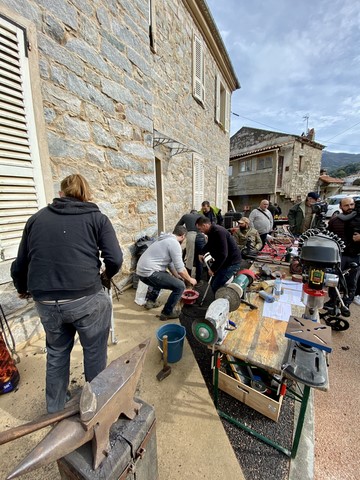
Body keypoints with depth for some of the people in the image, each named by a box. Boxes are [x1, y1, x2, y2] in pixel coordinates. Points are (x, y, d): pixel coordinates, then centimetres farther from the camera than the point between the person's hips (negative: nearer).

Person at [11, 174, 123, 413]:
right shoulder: (97, 217, 0)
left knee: (56, 352, 28)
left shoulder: (36, 218, 11)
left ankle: (55, 408, 48)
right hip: (87, 298, -3)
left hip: (46, 302, 4)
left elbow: (20, 264, 15)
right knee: (95, 353, 18)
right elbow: (115, 260, -11)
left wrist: (23, 289, 34)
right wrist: (107, 274, 11)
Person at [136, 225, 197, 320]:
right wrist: (190, 279, 6)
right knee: (180, 286, -6)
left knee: (163, 277, 37)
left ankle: (151, 300, 37)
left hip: (142, 271, 10)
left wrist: (177, 277, 30)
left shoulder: (166, 239, 19)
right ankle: (167, 313, 9)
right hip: (149, 273, -10)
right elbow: (180, 268, -11)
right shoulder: (175, 243, -11)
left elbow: (170, 263, 25)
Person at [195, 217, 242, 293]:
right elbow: (209, 245, 24)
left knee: (216, 286, -9)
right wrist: (202, 253, 8)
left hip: (232, 262, -9)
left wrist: (213, 269, -19)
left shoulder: (219, 232, -26)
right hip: (225, 261, 9)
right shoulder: (212, 231, 4)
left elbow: (223, 255, -29)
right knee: (214, 283, 13)